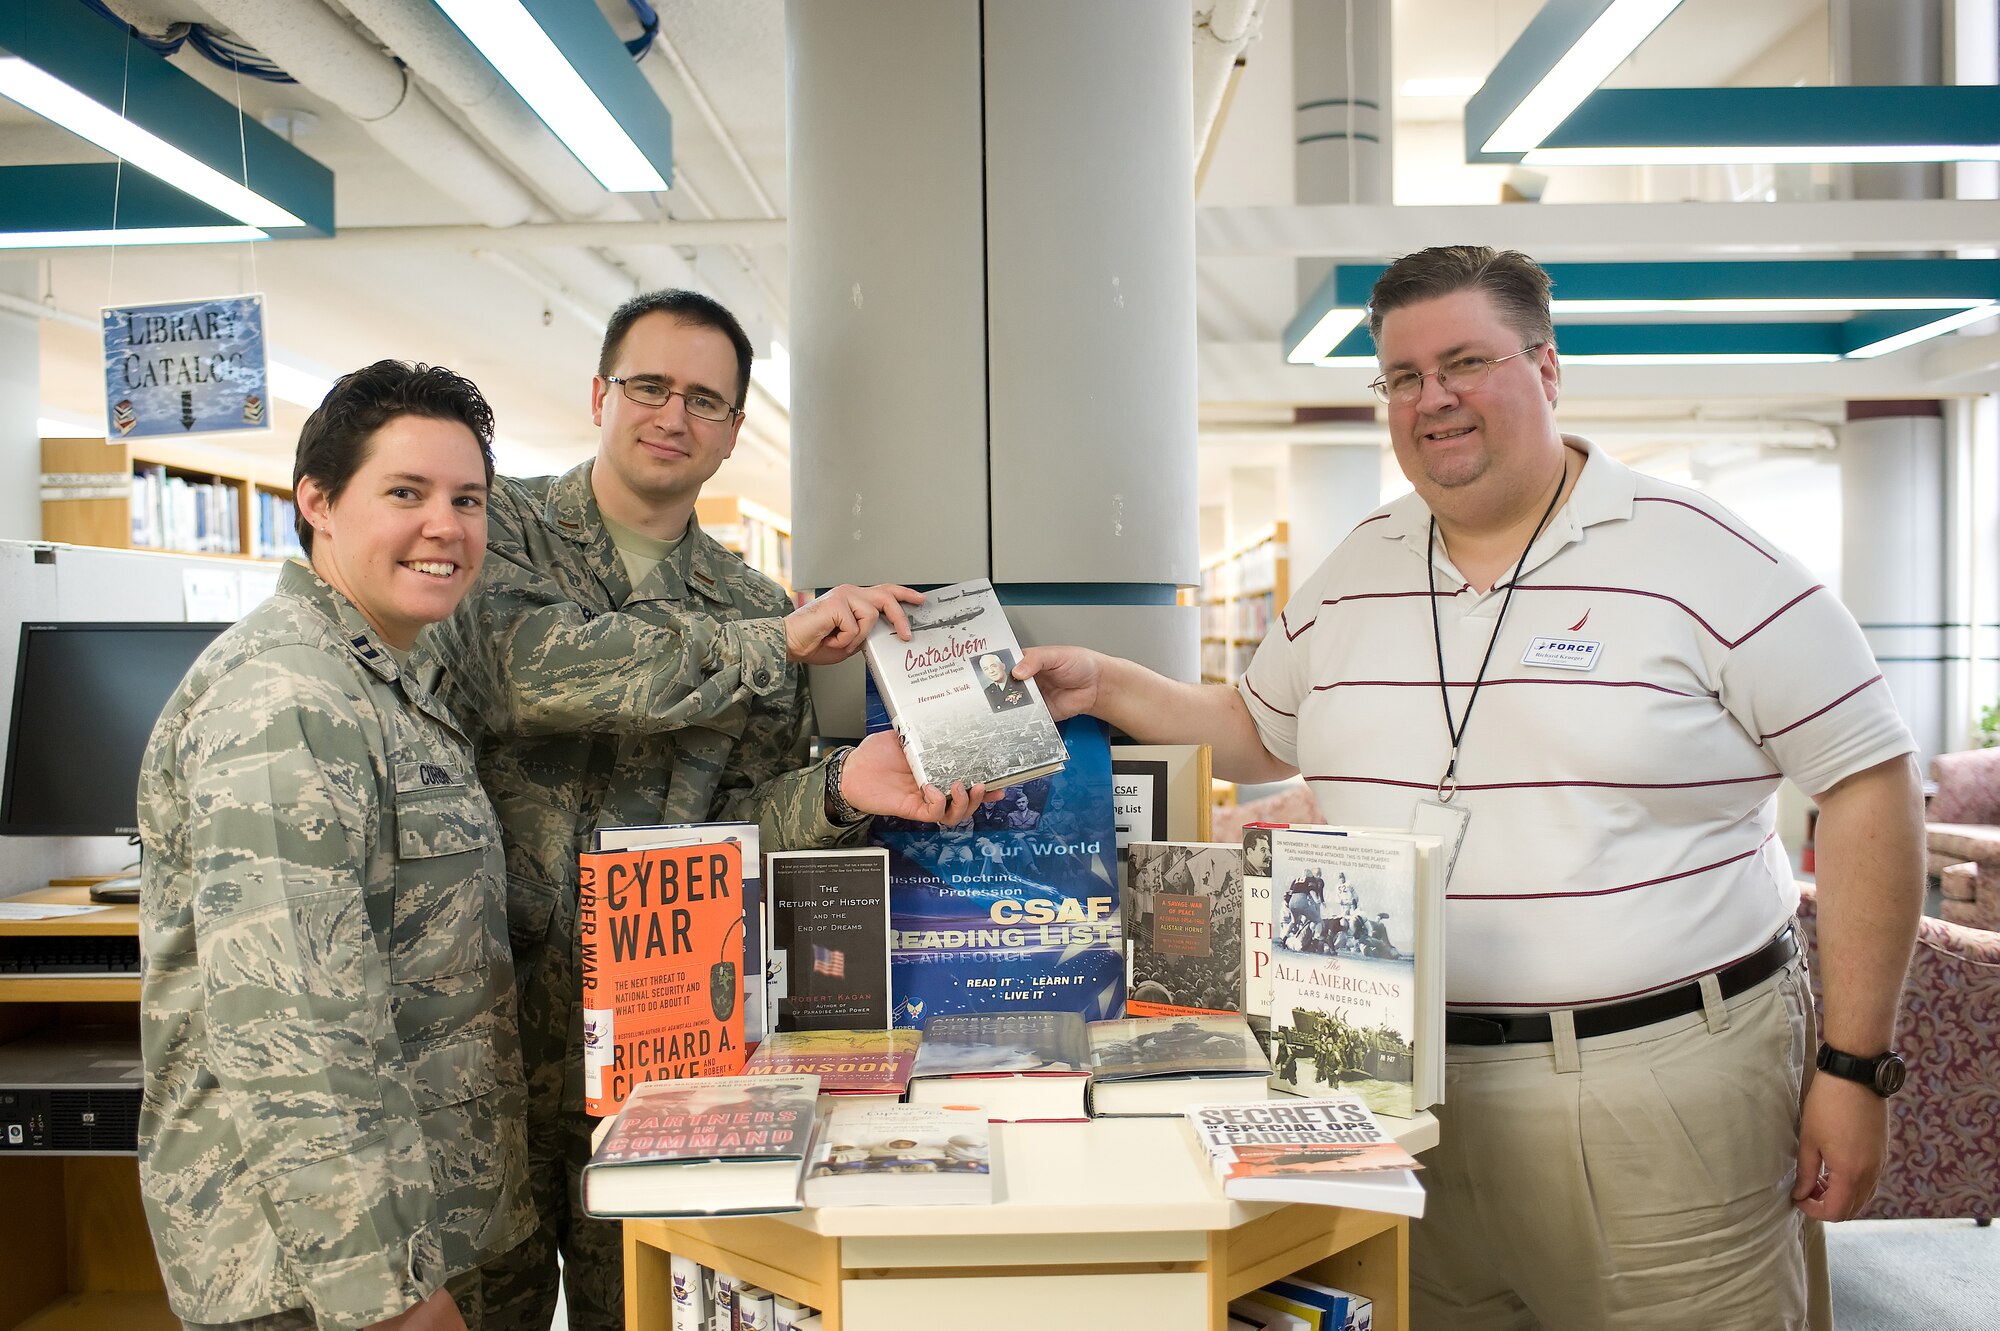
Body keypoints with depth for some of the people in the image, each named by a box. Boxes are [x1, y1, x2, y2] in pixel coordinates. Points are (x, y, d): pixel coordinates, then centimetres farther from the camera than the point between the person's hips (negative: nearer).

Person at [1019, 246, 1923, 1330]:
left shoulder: (1702, 559, -5)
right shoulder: (1354, 574, 9)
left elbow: (1868, 782, -4)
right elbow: (1258, 737, 21)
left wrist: (1853, 1066, -6)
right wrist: (1105, 686, 7)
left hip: (1659, 1087, -3)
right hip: (1413, 1086, 4)